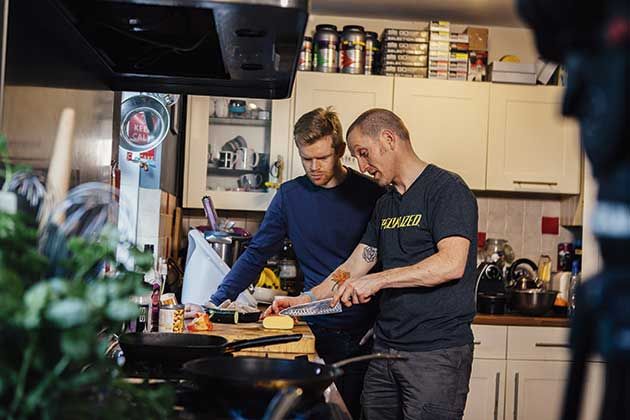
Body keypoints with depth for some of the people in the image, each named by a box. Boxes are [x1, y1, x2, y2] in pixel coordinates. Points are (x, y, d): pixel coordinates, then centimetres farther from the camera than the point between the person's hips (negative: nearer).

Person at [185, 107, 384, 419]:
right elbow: (256, 255, 2)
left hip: (367, 331, -1)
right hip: (319, 331, 1)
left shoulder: (371, 193, -3)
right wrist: (215, 303, -9)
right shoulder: (290, 196, 2)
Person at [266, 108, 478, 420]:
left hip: (437, 353, -7)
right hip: (385, 348, 7)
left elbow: (452, 263, -21)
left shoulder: (446, 189, -8)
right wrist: (306, 299, 8)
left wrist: (380, 279, -20)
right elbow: (354, 267, 18)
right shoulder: (385, 204, 17)